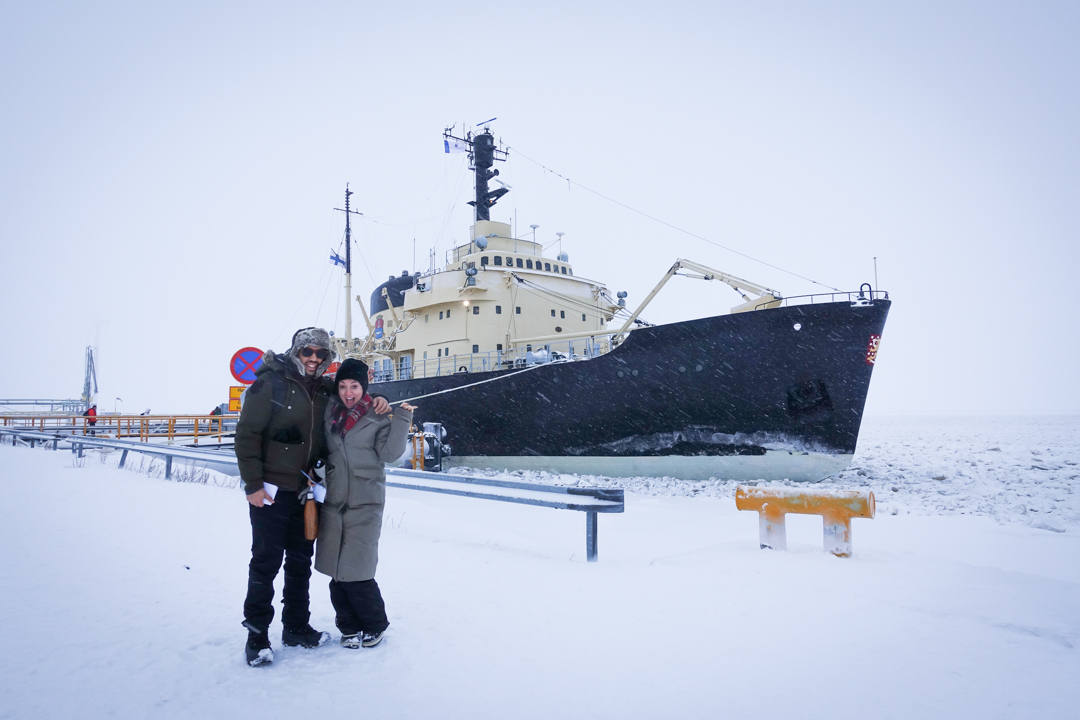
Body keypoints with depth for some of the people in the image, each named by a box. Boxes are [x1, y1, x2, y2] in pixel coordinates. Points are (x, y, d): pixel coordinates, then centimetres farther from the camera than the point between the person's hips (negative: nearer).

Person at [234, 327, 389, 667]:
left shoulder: (325, 390, 6)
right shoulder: (271, 383, -10)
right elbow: (247, 434, -11)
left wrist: (376, 400, -2)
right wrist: (253, 484, -15)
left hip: (306, 491, 6)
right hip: (271, 491, -6)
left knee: (300, 561, 14)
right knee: (266, 561, 2)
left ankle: (296, 626, 28)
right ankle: (256, 635, 16)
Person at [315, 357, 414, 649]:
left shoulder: (379, 415, -3)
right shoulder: (329, 410, 7)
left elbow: (389, 453, -10)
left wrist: (401, 420, -17)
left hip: (365, 504, -4)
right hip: (332, 501, 4)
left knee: (356, 572, -4)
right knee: (336, 570, 8)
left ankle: (375, 625, 18)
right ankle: (350, 626, 26)